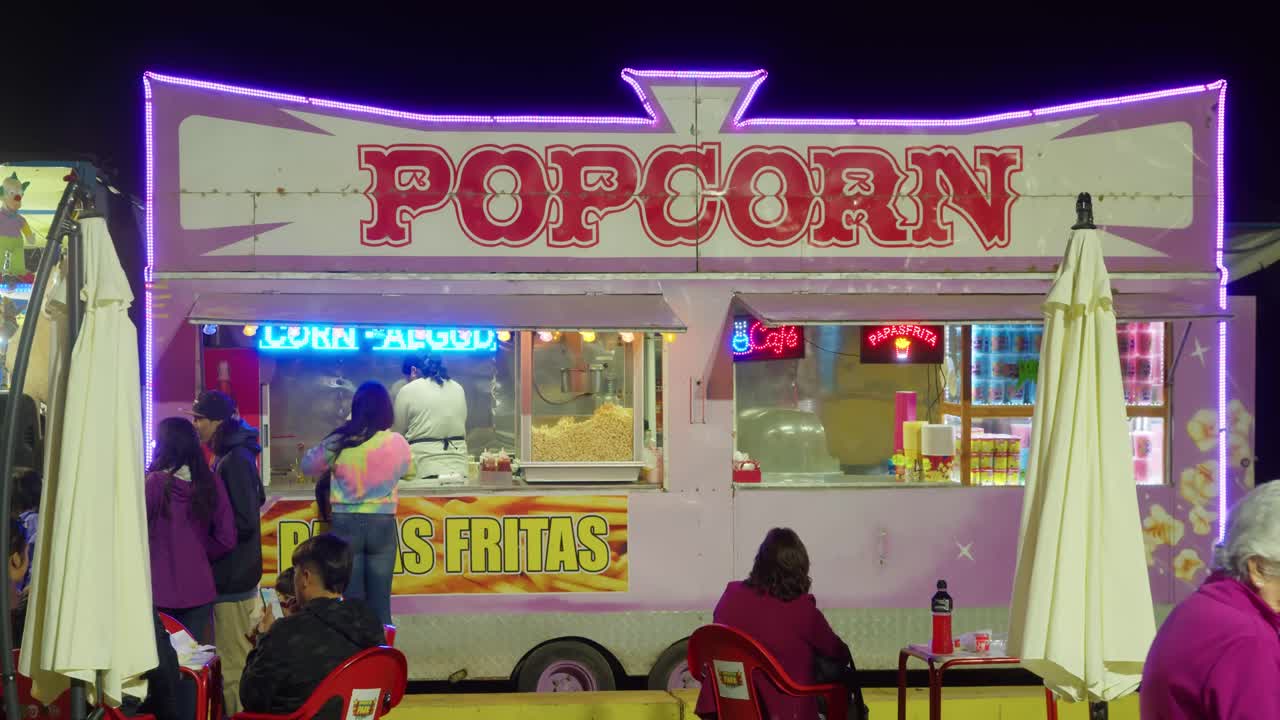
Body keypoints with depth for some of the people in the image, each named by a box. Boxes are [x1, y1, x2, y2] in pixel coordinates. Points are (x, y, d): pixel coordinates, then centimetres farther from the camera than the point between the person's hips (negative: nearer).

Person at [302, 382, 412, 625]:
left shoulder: (340, 441, -9)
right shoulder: (397, 442, -6)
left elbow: (307, 467, 7)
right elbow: (409, 472, 15)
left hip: (345, 524, -1)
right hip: (382, 525, 1)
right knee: (379, 600, 9)